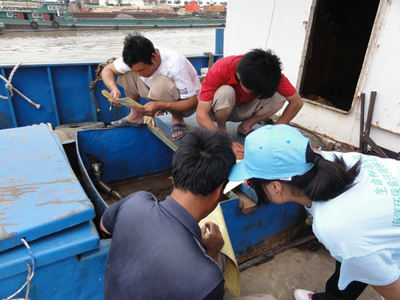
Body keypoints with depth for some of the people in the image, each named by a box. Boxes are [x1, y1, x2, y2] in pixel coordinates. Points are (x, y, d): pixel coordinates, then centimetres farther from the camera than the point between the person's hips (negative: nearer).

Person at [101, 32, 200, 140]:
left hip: (184, 103, -5)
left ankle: (178, 119, -12)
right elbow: (107, 70, -6)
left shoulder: (175, 66, -34)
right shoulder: (135, 60, -18)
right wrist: (114, 89, -27)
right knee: (127, 73, -10)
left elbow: (192, 102, -31)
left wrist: (159, 106, -41)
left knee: (160, 83, -37)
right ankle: (135, 116, 1)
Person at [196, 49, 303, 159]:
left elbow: (297, 102, -17)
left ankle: (245, 126, -3)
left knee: (279, 97, -24)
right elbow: (201, 115, -34)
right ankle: (221, 128, -8)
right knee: (225, 92, -36)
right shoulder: (219, 70, -33)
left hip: (243, 110, 3)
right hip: (222, 110, -2)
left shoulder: (271, 73, -25)